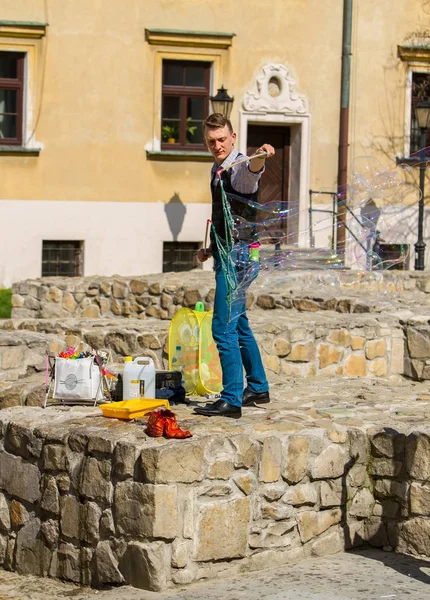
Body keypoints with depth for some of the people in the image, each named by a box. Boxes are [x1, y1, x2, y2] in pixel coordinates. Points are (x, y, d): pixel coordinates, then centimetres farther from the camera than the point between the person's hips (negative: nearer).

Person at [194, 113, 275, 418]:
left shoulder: (239, 167, -13)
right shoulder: (217, 170, 17)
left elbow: (252, 170, -40)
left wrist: (260, 157, -62)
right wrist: (211, 248, 19)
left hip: (237, 255, -10)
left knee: (224, 327, -12)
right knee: (239, 325, 19)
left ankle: (232, 400, -10)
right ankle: (258, 388, 32)